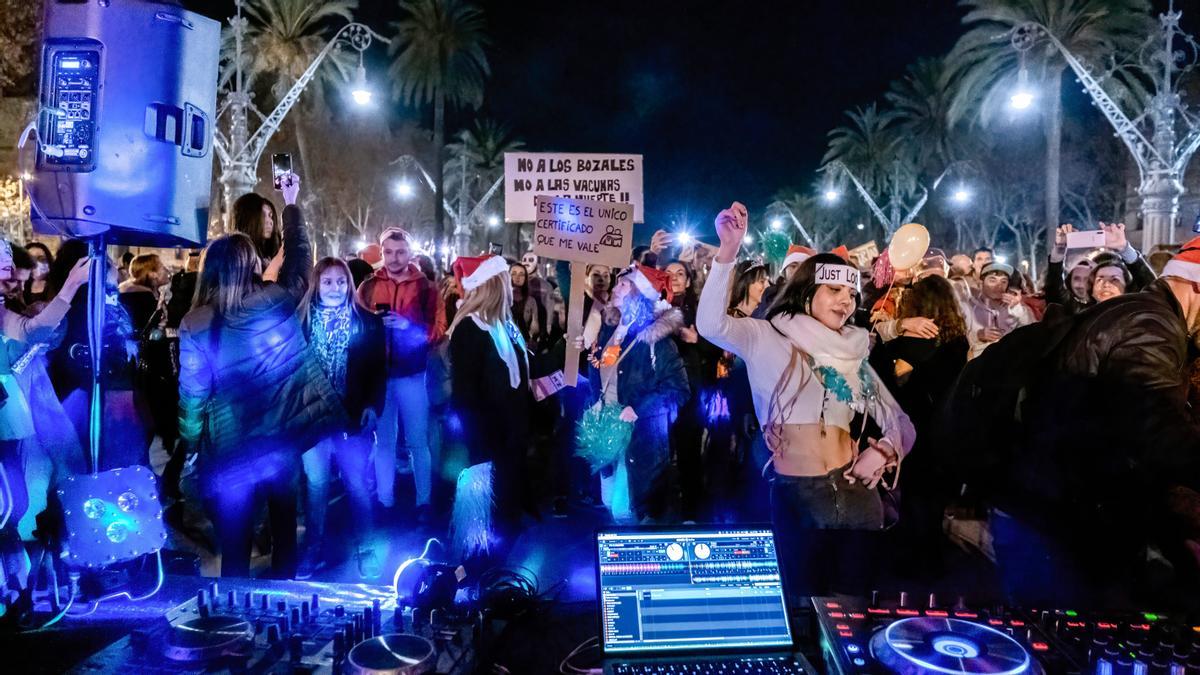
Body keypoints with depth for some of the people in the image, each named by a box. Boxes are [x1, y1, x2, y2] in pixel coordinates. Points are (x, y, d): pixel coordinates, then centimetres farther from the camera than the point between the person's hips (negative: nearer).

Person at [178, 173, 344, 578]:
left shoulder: (196, 325, -9)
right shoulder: (277, 300, -6)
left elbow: (193, 394, -8)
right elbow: (299, 258, 12)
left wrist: (191, 447, 5)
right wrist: (291, 204, 23)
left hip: (230, 453, -2)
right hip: (283, 441, 2)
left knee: (234, 550, 11)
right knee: (284, 535, 21)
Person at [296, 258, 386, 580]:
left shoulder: (367, 321, 0)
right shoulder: (301, 320, 2)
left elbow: (379, 369, 1)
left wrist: (373, 405, -10)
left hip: (354, 416, -1)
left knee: (358, 487, 8)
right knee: (315, 486, 11)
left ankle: (364, 549, 23)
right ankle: (313, 550, 27)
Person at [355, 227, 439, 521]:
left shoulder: (426, 287, 1)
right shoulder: (368, 286, 5)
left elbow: (437, 331, -4)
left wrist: (408, 326, -19)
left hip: (412, 374, -1)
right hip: (378, 374, 2)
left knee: (417, 441, 5)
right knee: (384, 441, 11)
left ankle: (423, 502, 16)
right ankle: (385, 503, 21)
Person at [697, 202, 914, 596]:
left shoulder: (853, 352, 12)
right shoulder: (768, 337, -3)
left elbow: (900, 422, 16)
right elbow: (710, 325, -23)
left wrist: (883, 449, -7)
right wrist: (728, 251, -33)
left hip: (854, 491, 4)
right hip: (794, 493, -4)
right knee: (805, 596, 7)